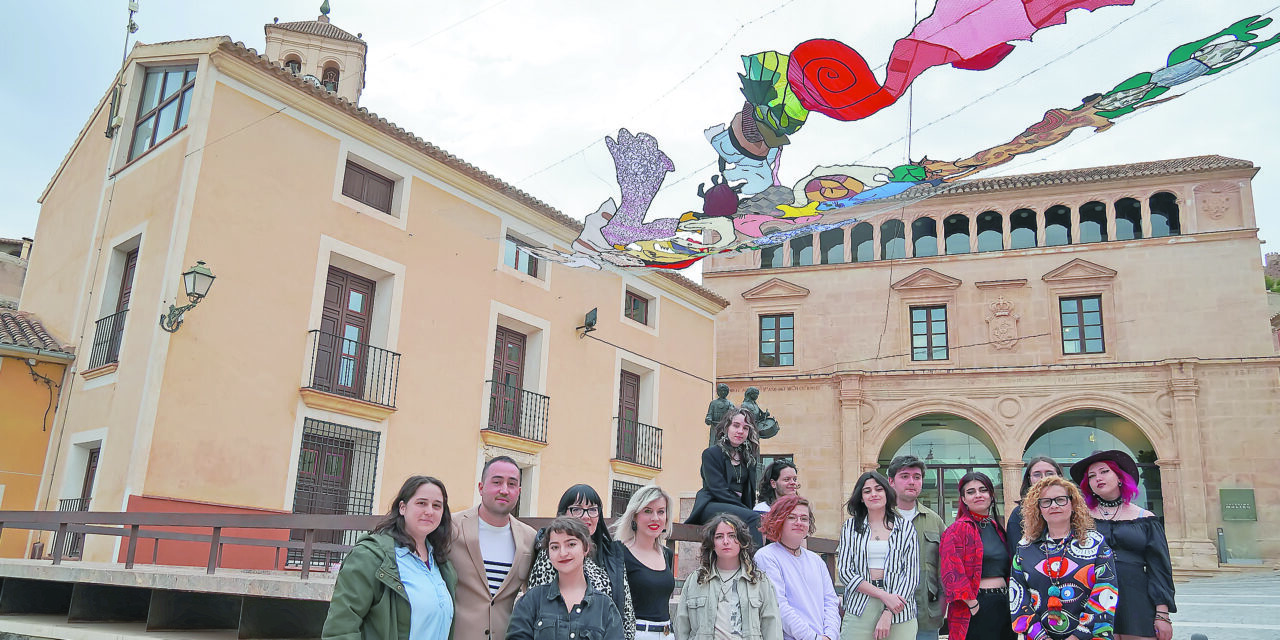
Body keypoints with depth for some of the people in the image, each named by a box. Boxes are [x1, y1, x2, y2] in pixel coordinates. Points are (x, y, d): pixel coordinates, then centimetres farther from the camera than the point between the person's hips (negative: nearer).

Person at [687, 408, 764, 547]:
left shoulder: (748, 457, 20)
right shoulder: (711, 453, 0)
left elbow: (749, 493, 19)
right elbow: (718, 489, -10)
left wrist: (749, 509, -3)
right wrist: (746, 510, -17)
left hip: (737, 507, 6)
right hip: (711, 506, -6)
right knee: (753, 518, -33)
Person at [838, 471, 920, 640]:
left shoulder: (905, 527, 7)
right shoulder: (851, 527, 8)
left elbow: (912, 574, 1)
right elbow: (845, 571, 0)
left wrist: (888, 614, -10)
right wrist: (884, 595, -11)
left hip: (899, 614, 0)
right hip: (859, 609, 0)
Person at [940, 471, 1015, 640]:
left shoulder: (997, 528, 15)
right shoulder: (958, 530, -7)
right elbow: (951, 573, -16)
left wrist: (1010, 598, 10)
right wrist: (972, 604, -19)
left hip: (1004, 605, 7)